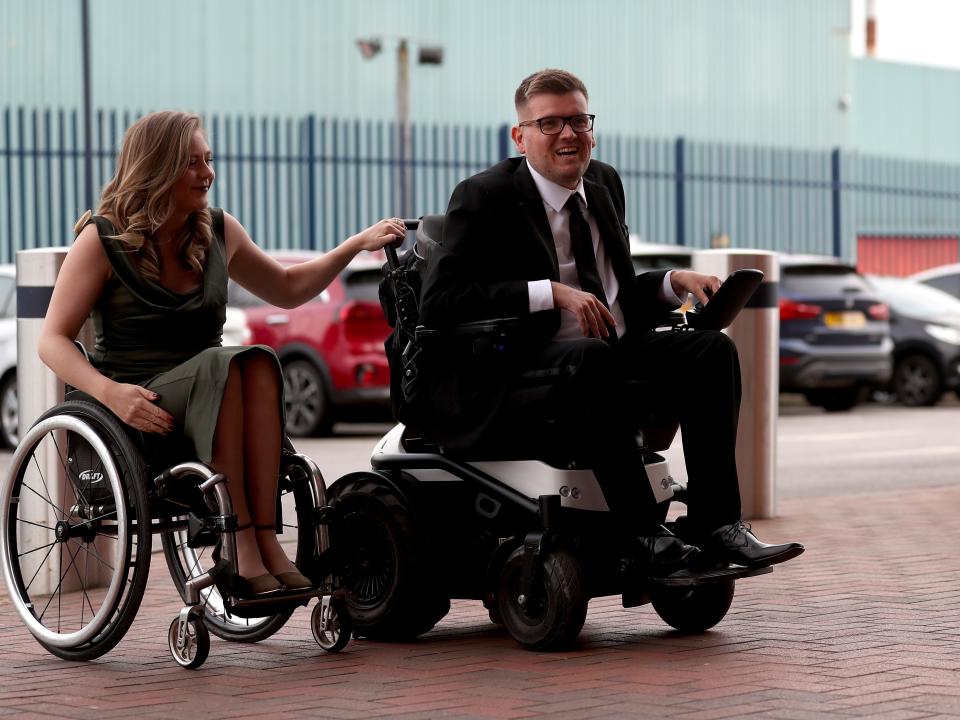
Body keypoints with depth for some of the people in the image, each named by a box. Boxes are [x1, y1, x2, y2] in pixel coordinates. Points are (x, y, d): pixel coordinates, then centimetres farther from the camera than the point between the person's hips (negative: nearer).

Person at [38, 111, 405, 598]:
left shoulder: (218, 232, 14)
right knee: (221, 365, -34)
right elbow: (53, 340, -4)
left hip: (210, 411, 4)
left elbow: (288, 289, 28)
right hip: (134, 411, -4)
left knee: (260, 361, -30)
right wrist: (110, 392, -22)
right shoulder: (103, 238, 1)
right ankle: (241, 547, -41)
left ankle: (265, 538, -40)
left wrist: (358, 244, 17)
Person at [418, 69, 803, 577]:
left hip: (611, 351, 7)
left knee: (712, 350, -15)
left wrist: (674, 282, 0)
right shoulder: (484, 197, -7)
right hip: (517, 372, -7)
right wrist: (551, 292, -23)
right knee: (591, 359, -37)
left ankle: (714, 525, -23)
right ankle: (643, 536, -37)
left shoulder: (605, 184, 14)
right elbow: (437, 302, -18)